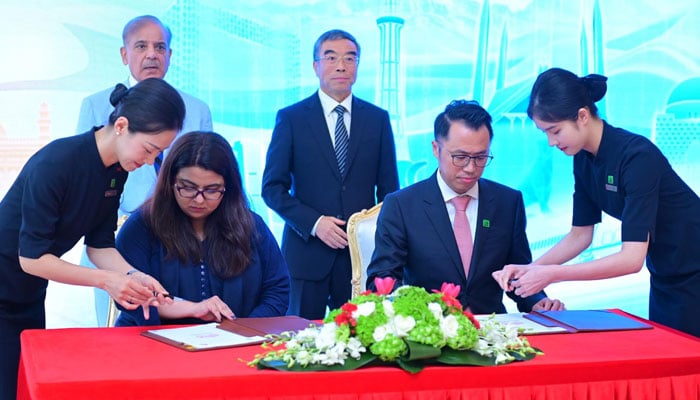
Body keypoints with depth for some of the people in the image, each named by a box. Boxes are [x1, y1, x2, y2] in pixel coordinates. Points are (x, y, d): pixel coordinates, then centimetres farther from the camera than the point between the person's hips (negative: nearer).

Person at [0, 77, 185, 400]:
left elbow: (99, 245, 1)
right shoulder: (55, 163, -27)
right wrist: (106, 280, -30)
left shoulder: (118, 170, -4)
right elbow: (31, 257, -25)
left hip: (31, 297, 8)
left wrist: (133, 276, -18)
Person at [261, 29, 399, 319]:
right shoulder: (291, 118, 4)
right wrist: (314, 223, -12)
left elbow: (389, 189, 12)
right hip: (307, 251, -1)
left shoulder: (378, 119, 9)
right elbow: (272, 188, 1)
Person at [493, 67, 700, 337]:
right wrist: (529, 269, -10)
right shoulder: (583, 159, -4)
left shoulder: (637, 156, -27)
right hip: (664, 278, 7)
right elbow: (580, 234, 5)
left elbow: (632, 258, -31)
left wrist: (551, 274, -32)